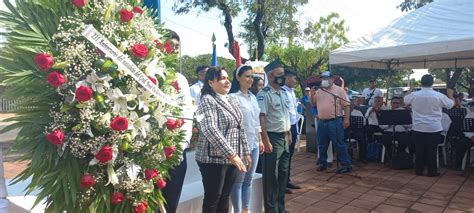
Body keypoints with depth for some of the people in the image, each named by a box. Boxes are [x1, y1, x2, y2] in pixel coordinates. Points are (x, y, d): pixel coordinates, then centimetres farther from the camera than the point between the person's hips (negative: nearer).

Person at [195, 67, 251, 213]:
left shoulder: (232, 100, 13)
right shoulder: (207, 100, -11)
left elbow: (240, 129, 17)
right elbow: (210, 130, -23)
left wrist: (246, 152, 13)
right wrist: (231, 154, -26)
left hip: (233, 157, 7)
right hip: (214, 158, -7)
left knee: (225, 197, 15)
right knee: (213, 198, 5)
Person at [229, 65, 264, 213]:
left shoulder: (253, 97, 13)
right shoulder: (233, 97, -11)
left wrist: (260, 140, 15)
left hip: (253, 143, 7)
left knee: (248, 180, 15)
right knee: (238, 181, 3)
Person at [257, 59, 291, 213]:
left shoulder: (283, 92, 11)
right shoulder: (264, 94, -14)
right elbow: (261, 118, -19)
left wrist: (289, 134, 17)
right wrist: (266, 141, -22)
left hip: (284, 137, 8)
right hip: (273, 138, -8)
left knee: (283, 173, 16)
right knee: (271, 175, 2)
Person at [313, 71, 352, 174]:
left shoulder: (339, 90, -3)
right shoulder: (319, 91, 13)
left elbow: (346, 105, -6)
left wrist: (346, 119, -14)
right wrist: (312, 95, 0)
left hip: (335, 122, -6)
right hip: (321, 122, 6)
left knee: (339, 144, -3)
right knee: (322, 145, 13)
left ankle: (346, 165, 5)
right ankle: (323, 163, 26)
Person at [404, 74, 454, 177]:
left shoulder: (414, 95, -7)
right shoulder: (439, 96, -9)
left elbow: (405, 100, 17)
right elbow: (451, 104, 9)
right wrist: (450, 94, 29)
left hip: (418, 128, 1)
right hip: (434, 128, -1)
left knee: (419, 149, 9)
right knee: (432, 150, 6)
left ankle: (418, 170, 17)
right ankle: (432, 171, 13)